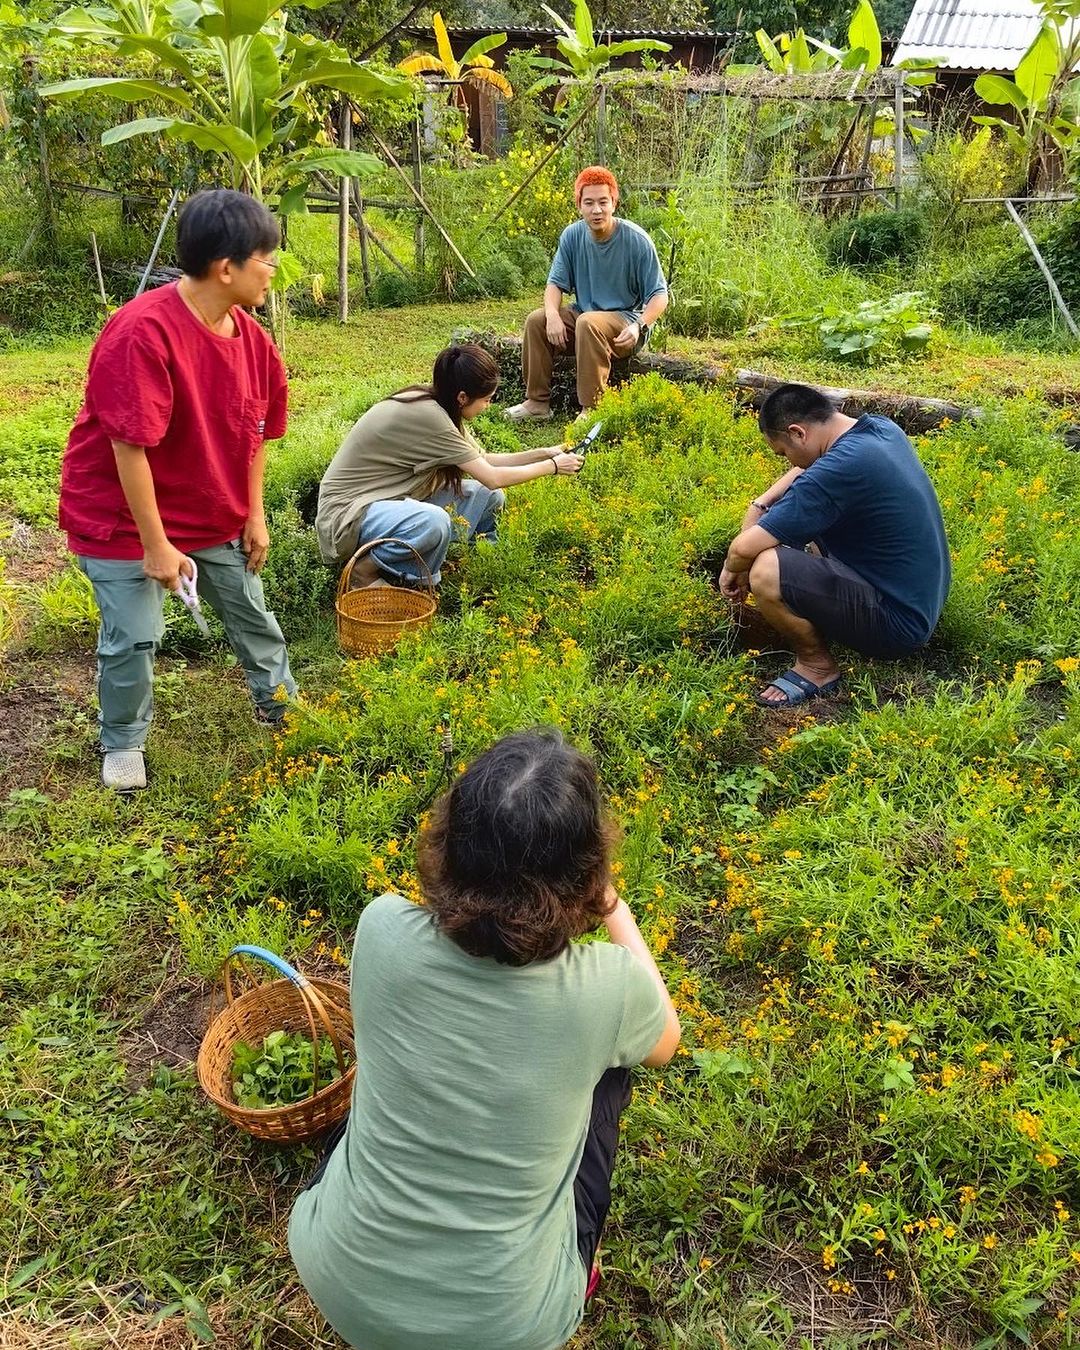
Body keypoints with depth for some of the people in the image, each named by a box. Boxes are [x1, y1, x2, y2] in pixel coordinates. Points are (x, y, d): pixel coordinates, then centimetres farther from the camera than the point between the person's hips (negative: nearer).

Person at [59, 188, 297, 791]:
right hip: (124, 516, -6)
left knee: (252, 610, 16)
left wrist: (254, 516, 6)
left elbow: (255, 433, 5)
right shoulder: (142, 333, -29)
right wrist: (157, 545, -24)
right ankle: (124, 743, 23)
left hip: (214, 514, 7)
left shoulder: (250, 338, -6)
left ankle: (278, 700, 40)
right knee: (135, 638, -2)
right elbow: (129, 447, -28)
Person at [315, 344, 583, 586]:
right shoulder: (426, 415, -25)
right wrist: (552, 467, -10)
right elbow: (492, 477, -21)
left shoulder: (435, 405, 1)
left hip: (392, 500, 9)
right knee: (433, 522, -39)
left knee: (488, 496, 0)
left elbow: (484, 462, 10)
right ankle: (367, 569, -13)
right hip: (348, 513, -9)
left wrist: (544, 453, 5)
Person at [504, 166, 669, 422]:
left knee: (588, 323, -35)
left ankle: (592, 409, -30)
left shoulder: (637, 240, -14)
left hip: (625, 320, -5)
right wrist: (553, 315, -23)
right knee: (536, 320, -16)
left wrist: (639, 326, -31)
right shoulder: (572, 236, -2)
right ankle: (537, 402, -9)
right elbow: (556, 283, -1)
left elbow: (659, 295, -12)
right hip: (583, 314, 5)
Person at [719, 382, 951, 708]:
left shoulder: (835, 472, -27)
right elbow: (810, 464, 21)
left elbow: (744, 549, -23)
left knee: (765, 572, -28)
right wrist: (760, 504, 8)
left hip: (898, 621, -10)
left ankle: (816, 665, -2)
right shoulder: (882, 427, 0)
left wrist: (732, 570, -1)